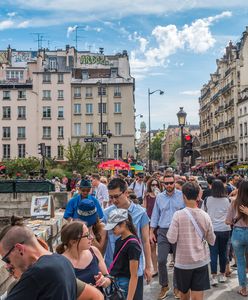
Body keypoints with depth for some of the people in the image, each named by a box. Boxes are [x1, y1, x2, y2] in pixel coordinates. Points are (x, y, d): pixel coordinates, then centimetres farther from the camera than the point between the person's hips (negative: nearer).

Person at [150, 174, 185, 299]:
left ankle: (177, 287, 25)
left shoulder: (182, 195, -3)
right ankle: (164, 286, 20)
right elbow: (155, 215, 10)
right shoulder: (159, 197, 6)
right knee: (161, 260, 0)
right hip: (163, 232, 2)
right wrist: (151, 232, 7)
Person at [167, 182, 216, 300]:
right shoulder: (205, 216, -5)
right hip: (201, 261, 2)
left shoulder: (178, 215, -14)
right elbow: (212, 241, 4)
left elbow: (172, 239, -13)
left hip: (183, 261, -2)